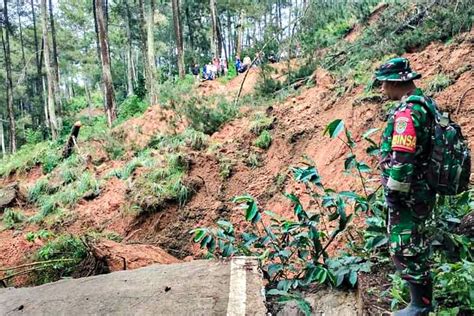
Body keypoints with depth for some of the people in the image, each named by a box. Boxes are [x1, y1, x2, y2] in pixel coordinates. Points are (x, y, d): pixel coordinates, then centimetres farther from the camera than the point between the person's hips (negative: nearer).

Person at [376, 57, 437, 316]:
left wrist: (392, 193, -19)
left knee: (404, 249, 1)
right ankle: (422, 294, 39)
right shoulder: (426, 103, 10)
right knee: (414, 244, 23)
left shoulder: (407, 110, -22)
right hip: (421, 189, 10)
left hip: (408, 195, -10)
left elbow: (401, 159, -27)